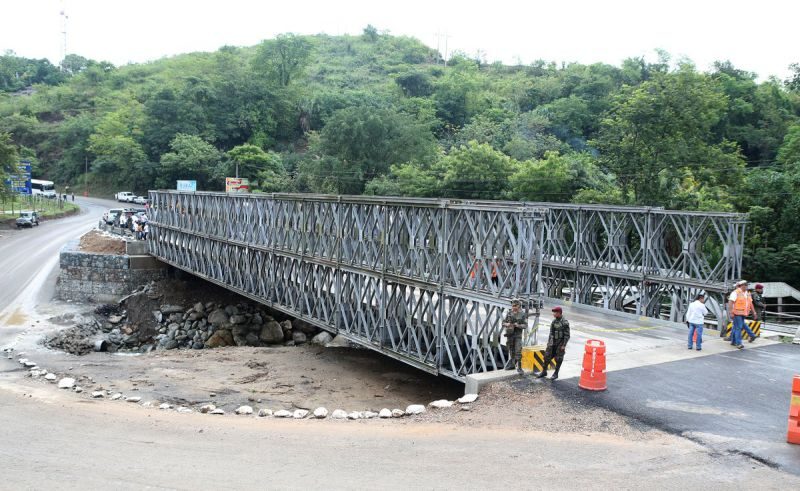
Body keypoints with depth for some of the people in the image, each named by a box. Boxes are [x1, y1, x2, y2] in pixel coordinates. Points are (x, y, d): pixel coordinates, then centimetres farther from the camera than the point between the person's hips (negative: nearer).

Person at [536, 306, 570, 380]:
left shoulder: (565, 322, -14)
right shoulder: (554, 321, 7)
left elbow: (567, 335, -14)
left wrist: (564, 345, -16)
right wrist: (548, 342, 14)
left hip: (560, 344, -6)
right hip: (552, 343, 6)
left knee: (558, 359, 3)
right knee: (547, 357, 5)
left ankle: (556, 374, 15)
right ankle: (544, 372, 16)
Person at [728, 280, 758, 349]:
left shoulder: (747, 293, 13)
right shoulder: (736, 293, -12)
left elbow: (750, 303, 18)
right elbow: (730, 303, -17)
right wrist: (730, 313, -23)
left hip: (743, 313, 8)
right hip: (737, 313, -8)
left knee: (735, 327, 15)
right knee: (738, 327, -10)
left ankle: (733, 341, 23)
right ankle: (738, 343, -9)